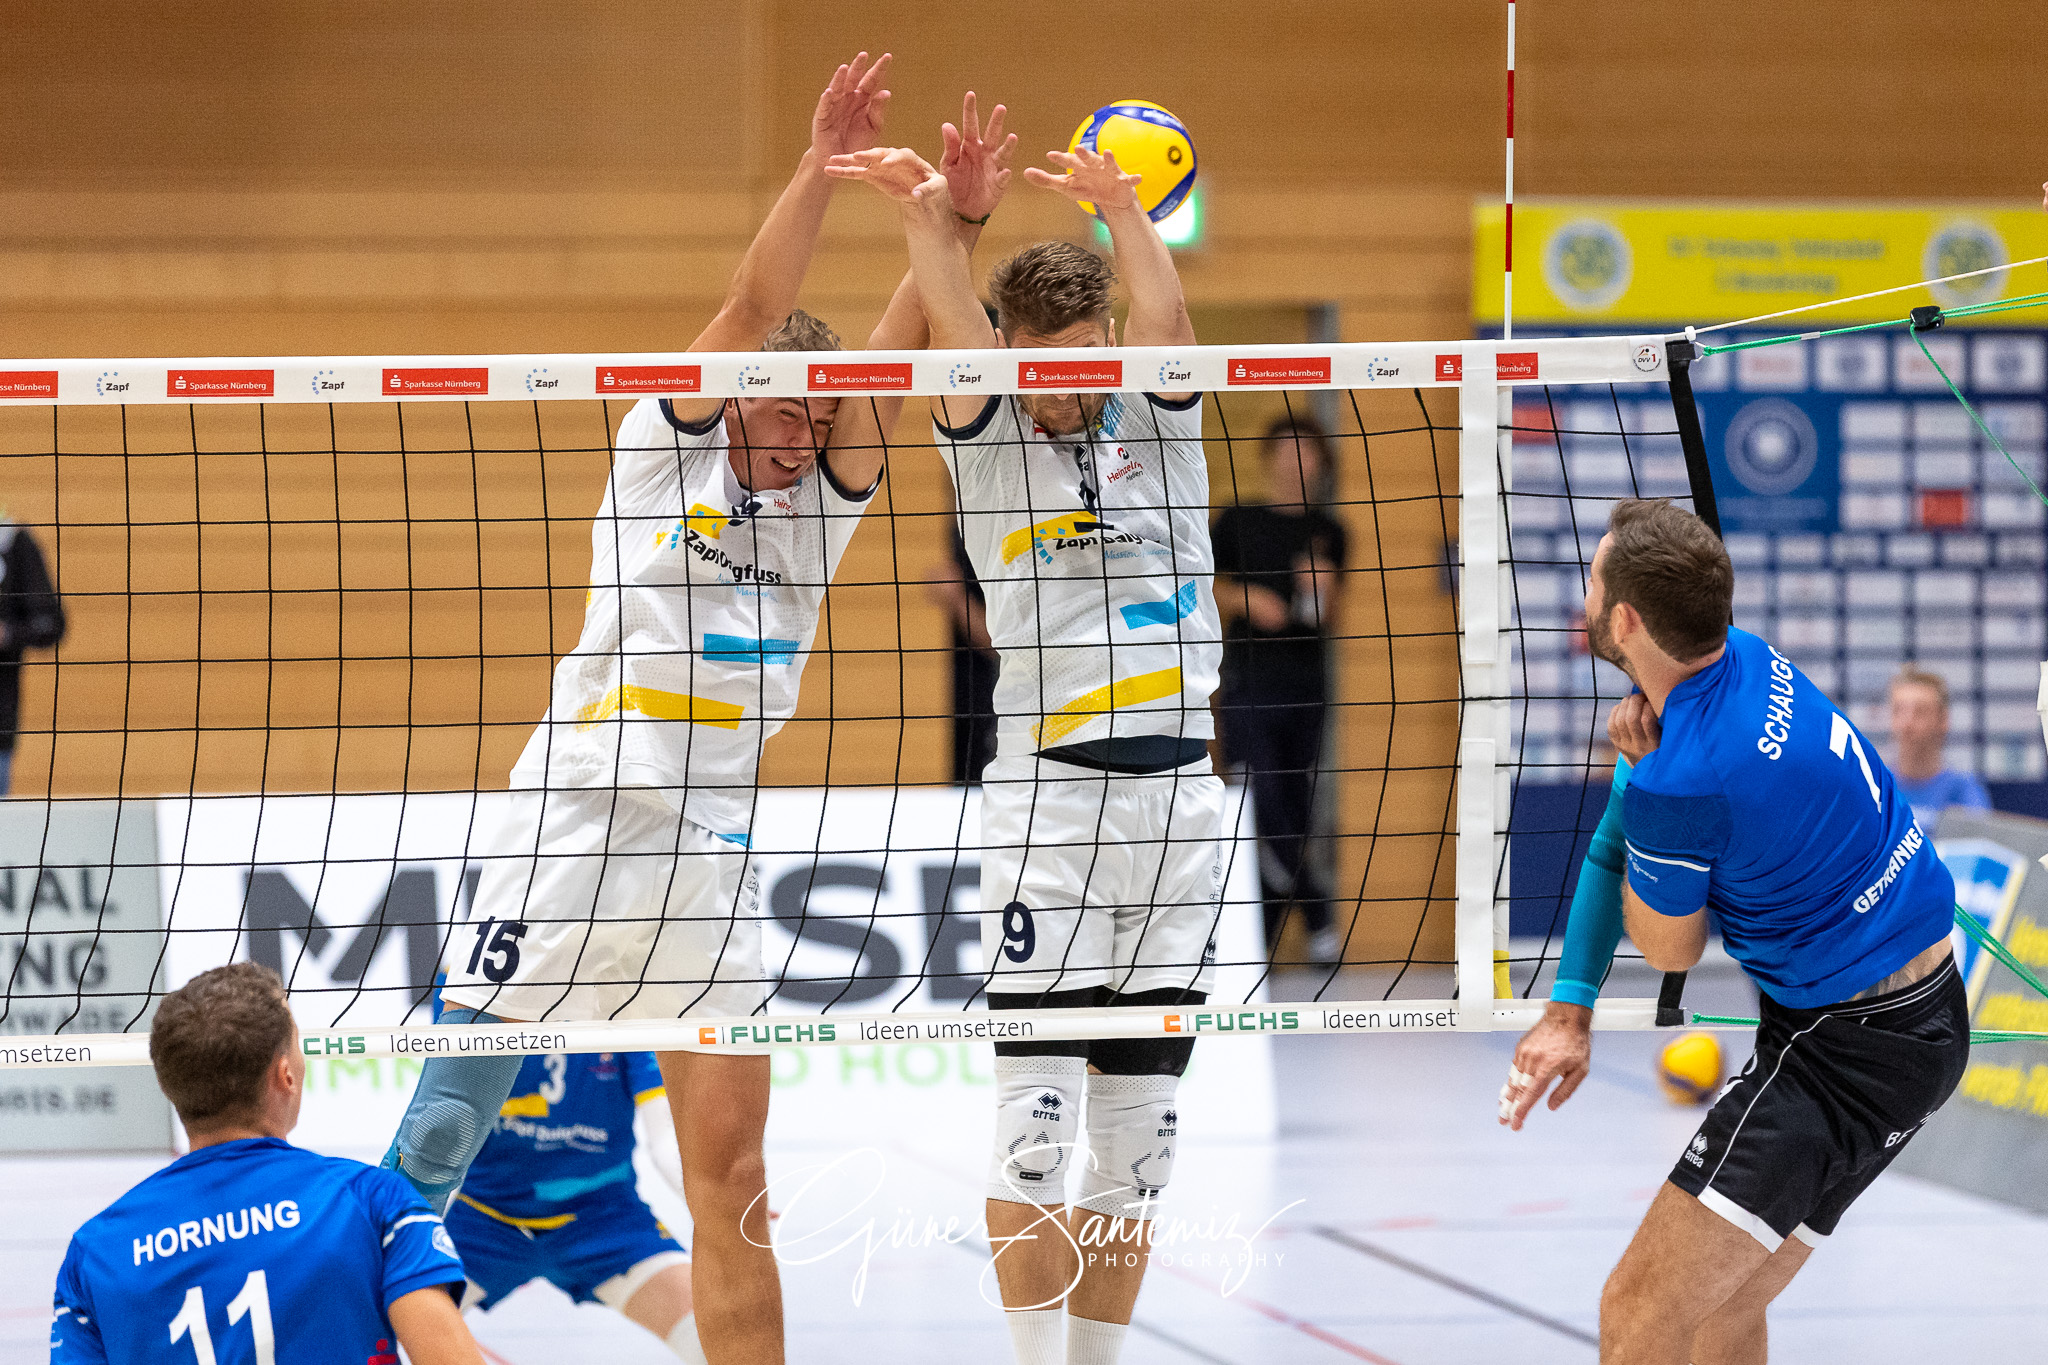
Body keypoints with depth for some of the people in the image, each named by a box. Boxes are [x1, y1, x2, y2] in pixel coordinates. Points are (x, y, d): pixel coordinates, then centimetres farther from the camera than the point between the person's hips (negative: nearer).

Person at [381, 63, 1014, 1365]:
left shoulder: (822, 505, 12)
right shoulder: (666, 451, 3)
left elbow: (894, 360, 0)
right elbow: (753, 312, -10)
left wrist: (961, 225, -12)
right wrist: (822, 163, -18)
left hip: (712, 856, 4)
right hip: (571, 831, -4)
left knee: (731, 1172, 3)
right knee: (439, 1137, -4)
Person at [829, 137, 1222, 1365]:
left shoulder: (1159, 423, 10)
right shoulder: (989, 444, 4)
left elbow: (1166, 321, -10)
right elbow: (952, 330, -14)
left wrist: (1123, 210, -28)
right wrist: (928, 215, -32)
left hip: (1183, 798, 3)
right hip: (1050, 798, -3)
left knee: (1140, 1135, 7)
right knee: (1036, 1115, -8)